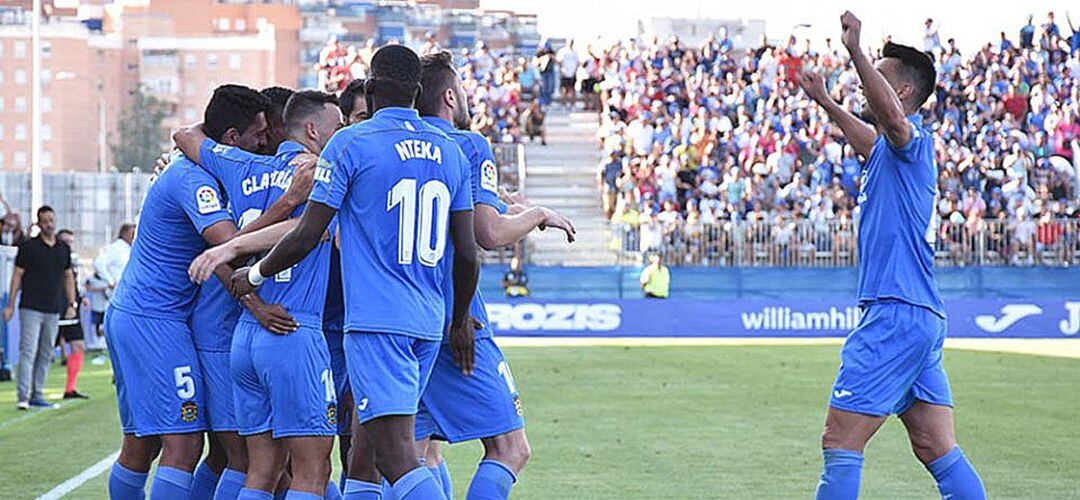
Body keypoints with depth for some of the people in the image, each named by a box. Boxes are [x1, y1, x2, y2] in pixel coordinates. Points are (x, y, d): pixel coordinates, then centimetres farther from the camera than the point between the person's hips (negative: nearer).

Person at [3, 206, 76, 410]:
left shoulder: (64, 248, 11)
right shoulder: (28, 247, -2)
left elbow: (68, 277, 19)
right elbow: (17, 275, -1)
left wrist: (72, 304, 11)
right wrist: (10, 305, -5)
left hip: (53, 309, 5)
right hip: (31, 307, -5)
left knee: (46, 354, 7)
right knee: (28, 351, -10)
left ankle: (37, 395, 14)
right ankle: (23, 397, -12)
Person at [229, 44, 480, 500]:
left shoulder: (349, 143, -4)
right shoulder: (451, 152, 11)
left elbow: (306, 237, -5)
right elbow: (467, 254, 11)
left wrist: (254, 275, 12)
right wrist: (459, 322, 25)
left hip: (375, 322, -7)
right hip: (429, 324, 7)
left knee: (398, 458, -13)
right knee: (365, 456, 16)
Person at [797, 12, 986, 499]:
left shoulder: (911, 136, -8)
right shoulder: (891, 149, 20)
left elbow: (893, 117, -33)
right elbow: (870, 142, 46)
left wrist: (855, 51, -38)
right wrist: (824, 102, 51)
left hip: (897, 314, -10)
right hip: (923, 318, 10)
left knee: (840, 443, -8)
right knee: (939, 452, 9)